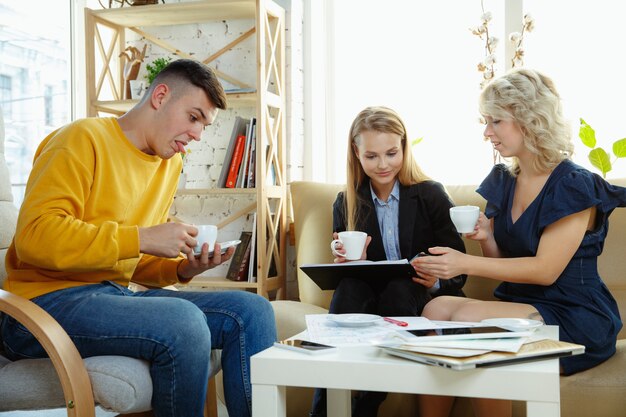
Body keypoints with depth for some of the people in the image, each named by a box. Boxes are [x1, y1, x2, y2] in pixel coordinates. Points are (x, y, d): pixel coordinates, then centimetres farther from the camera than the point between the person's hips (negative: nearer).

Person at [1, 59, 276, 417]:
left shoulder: (171, 165, 14)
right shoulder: (84, 139, -8)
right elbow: (35, 234, -21)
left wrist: (183, 269, -2)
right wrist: (142, 238, -22)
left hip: (115, 294, 8)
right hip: (45, 300, -7)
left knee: (252, 312, -7)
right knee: (183, 321, -32)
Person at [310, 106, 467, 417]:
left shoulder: (431, 195, 0)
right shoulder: (346, 204, 7)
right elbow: (343, 278, 7)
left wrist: (436, 282, -25)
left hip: (422, 301, -1)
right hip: (367, 301, 2)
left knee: (399, 286, -33)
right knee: (349, 284, -30)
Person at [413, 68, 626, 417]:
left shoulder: (573, 186, -11)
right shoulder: (502, 180, 11)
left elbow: (545, 270, -17)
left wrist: (467, 264, -23)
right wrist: (486, 238, -7)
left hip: (574, 318, -6)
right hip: (517, 305, 7)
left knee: (467, 319, -29)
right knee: (437, 308, -21)